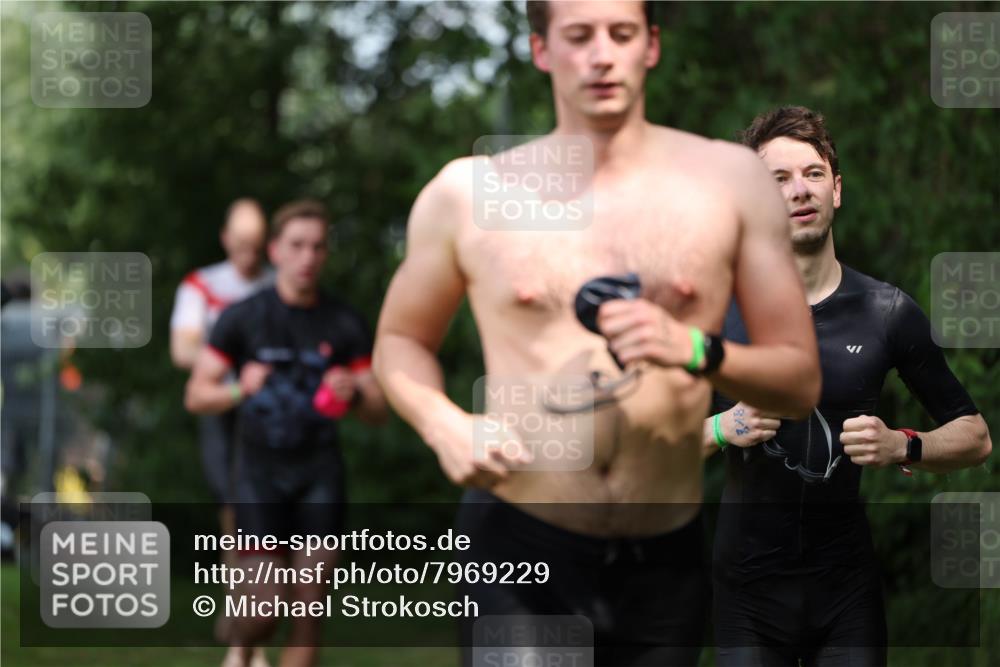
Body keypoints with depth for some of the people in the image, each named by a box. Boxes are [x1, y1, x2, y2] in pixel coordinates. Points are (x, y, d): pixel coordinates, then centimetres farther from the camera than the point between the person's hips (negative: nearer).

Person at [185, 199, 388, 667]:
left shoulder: (345, 325, 4)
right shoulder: (242, 318, -1)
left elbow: (378, 411, 7)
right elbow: (196, 396, 1)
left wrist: (354, 394, -16)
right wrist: (238, 389, -19)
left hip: (319, 473, 2)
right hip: (259, 470, -2)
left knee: (310, 607, -2)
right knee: (266, 606, -7)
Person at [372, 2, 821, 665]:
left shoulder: (730, 180, 3)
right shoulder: (467, 193, 3)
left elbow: (801, 382, 3)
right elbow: (400, 341, 15)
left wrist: (697, 351, -17)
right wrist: (443, 424, -6)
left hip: (666, 561, 2)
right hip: (517, 545, -1)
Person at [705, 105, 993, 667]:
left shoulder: (888, 313, -1)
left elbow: (976, 437, 4)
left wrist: (902, 447, -15)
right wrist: (722, 429, -16)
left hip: (848, 591, 0)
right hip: (749, 588, 0)